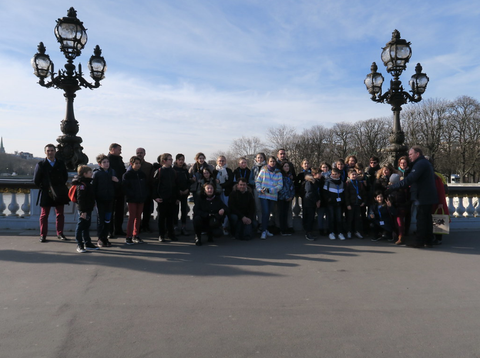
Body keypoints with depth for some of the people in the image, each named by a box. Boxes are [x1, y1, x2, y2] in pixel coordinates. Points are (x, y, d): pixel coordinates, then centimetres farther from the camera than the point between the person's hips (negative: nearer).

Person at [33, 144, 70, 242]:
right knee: (44, 215, 6)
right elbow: (36, 180, 0)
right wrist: (43, 188, -4)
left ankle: (60, 233, 17)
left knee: (60, 214, 8)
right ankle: (43, 235, 14)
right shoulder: (40, 165, -4)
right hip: (46, 194, -2)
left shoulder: (61, 163, 4)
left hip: (59, 193, 2)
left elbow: (65, 177, 11)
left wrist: (60, 187, 3)